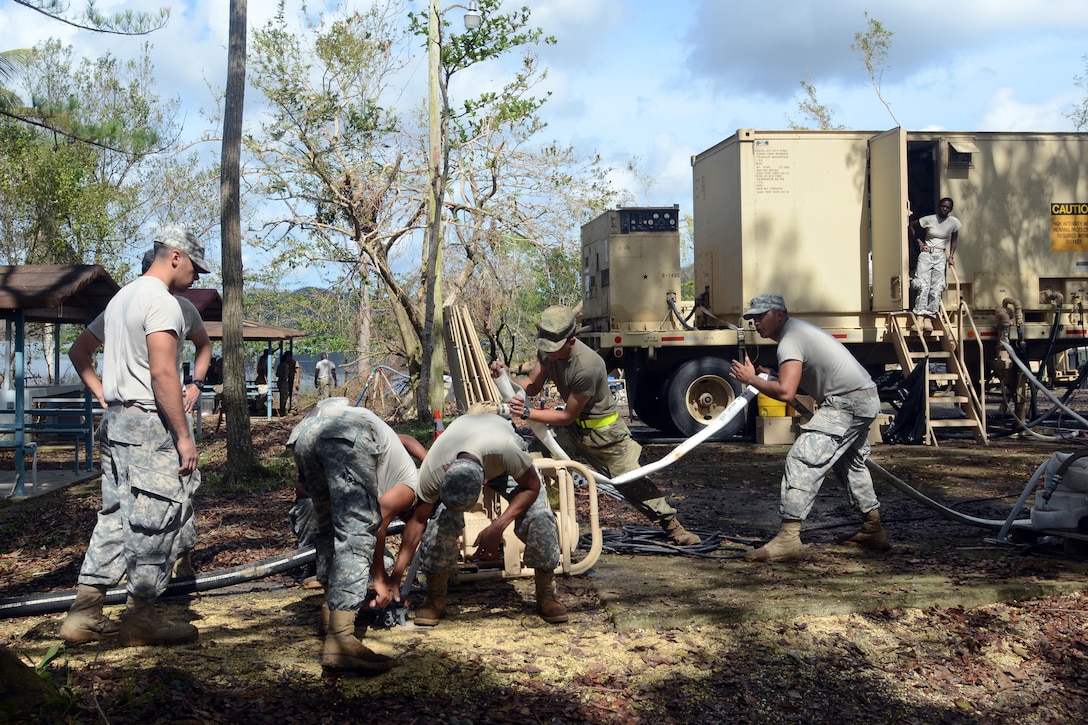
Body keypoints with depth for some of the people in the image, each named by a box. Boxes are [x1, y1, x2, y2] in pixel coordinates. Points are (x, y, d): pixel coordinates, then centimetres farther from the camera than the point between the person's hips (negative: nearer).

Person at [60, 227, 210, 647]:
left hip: (115, 421, 10)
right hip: (150, 425, -10)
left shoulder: (121, 298, 18)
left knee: (115, 518, 13)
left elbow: (78, 352, 24)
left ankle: (84, 615, 14)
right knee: (155, 523, -3)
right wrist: (184, 436, -19)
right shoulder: (162, 302, -13)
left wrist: (104, 397, 18)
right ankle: (141, 619, 2)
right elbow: (162, 374, -22)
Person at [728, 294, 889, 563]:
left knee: (802, 460, -17)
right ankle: (873, 530, 36)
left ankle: (788, 538, -23)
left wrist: (752, 379, -13)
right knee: (851, 464, 28)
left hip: (847, 402, -11)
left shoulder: (789, 340, -14)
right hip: (866, 399, 11)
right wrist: (770, 377, 7)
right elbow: (798, 382, 21)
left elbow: (785, 392, -26)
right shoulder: (799, 329, 19)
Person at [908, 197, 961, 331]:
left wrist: (951, 256, 2)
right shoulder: (929, 219, -3)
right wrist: (919, 241, 1)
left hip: (941, 256, 2)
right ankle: (920, 316, -15)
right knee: (923, 286, -14)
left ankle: (929, 318, -6)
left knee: (937, 288, -8)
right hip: (926, 254, -2)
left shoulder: (954, 222, 1)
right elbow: (910, 227, 8)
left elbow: (954, 240, 12)